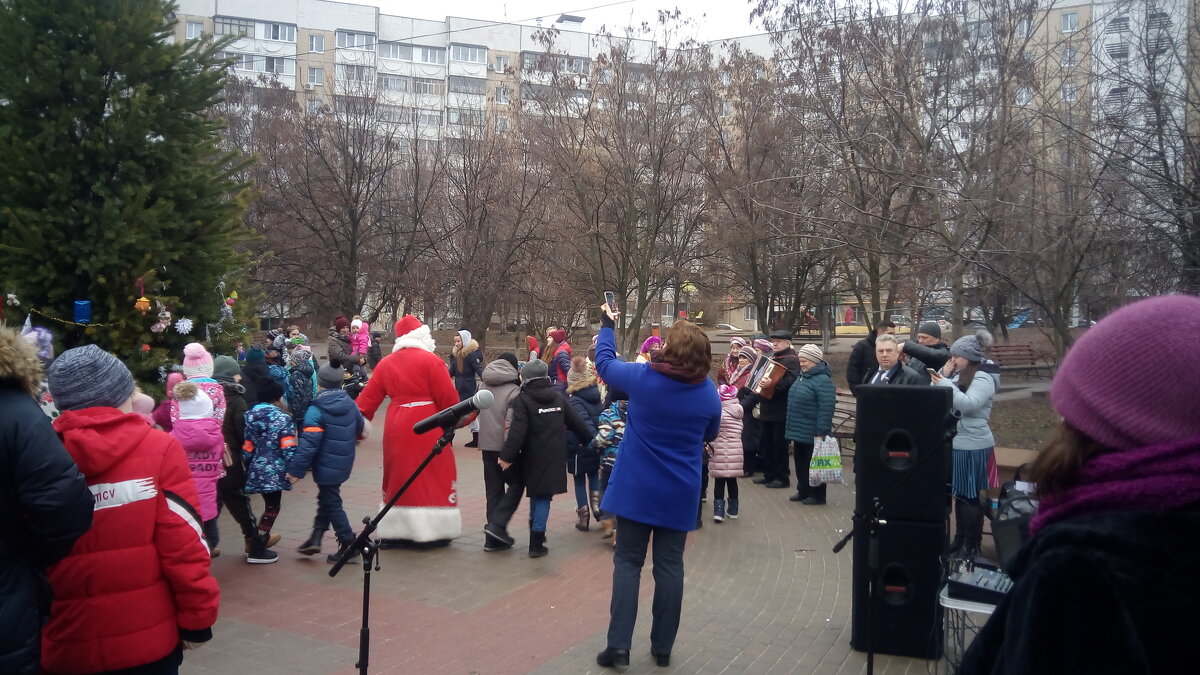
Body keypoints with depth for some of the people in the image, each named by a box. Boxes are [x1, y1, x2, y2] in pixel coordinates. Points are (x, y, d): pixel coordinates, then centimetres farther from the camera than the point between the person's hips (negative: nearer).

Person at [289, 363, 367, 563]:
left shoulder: (316, 410, -19)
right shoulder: (350, 404, 0)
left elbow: (308, 443, -23)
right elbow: (360, 428, 15)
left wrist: (296, 470, -18)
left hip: (326, 466, -7)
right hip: (344, 464, 7)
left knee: (331, 503, 3)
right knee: (327, 498, 21)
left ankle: (349, 544, 5)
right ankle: (316, 538, 22)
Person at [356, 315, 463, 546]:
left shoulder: (386, 363, 8)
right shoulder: (430, 360, -8)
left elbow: (369, 397, 7)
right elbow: (448, 398, -10)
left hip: (396, 428, 5)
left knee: (398, 477, 15)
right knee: (433, 478, 5)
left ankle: (394, 532, 20)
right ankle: (435, 531, 8)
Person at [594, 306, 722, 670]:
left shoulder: (642, 377, -13)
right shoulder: (709, 393, -5)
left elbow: (604, 362, 6)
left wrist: (607, 324, 20)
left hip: (636, 488, -2)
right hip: (679, 493, 2)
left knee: (628, 562, 7)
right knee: (669, 566, 9)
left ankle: (618, 645, 3)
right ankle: (662, 647, 17)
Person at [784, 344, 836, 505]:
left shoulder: (823, 380, -17)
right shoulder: (802, 377, 13)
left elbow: (826, 409, -22)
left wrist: (821, 432, -23)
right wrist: (792, 430, 22)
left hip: (813, 435, -9)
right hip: (799, 432, 9)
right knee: (800, 463, 16)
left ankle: (817, 495, 12)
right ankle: (803, 491, 27)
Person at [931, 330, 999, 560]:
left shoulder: (983, 378, -12)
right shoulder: (959, 374, 13)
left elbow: (969, 404, -26)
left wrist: (946, 384, -24)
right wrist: (943, 376, 0)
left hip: (973, 446, -9)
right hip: (956, 442, 9)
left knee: (971, 496, -3)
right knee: (959, 493, 16)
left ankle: (972, 546, 5)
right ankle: (960, 538, 26)